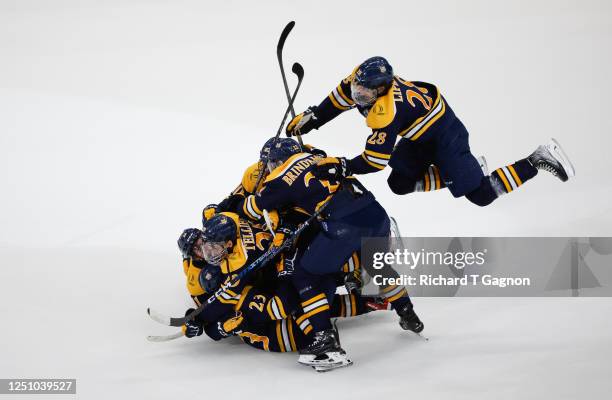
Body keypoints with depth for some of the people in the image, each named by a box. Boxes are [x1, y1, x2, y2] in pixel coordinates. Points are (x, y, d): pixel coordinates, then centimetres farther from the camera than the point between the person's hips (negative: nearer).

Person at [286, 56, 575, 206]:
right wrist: (309, 119, 4)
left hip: (443, 132, -9)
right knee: (399, 184, 12)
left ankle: (537, 161, 4)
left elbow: (375, 161, -35)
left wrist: (344, 167, -34)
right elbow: (337, 100, 6)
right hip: (418, 135, 9)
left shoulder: (386, 113, -38)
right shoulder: (361, 80, -15)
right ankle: (463, 168, 22)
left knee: (481, 194, -9)